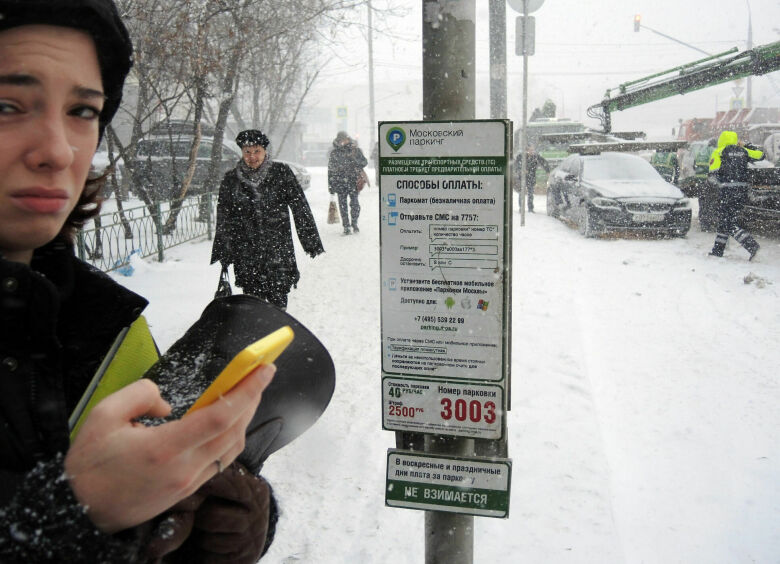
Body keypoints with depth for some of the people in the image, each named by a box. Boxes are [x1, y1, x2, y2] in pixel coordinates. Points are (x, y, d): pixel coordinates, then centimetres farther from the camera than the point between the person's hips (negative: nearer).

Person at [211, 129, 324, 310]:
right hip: (246, 253, 2)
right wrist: (223, 252, 9)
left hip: (278, 249, -2)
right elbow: (224, 219, 11)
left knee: (278, 301, -3)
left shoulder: (281, 173, 0)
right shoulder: (231, 180, 6)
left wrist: (312, 243, -2)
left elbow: (300, 207, 0)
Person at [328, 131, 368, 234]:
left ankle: (354, 223, 14)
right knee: (342, 205, 2)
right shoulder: (334, 152, 8)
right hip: (340, 182, 1)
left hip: (353, 182, -1)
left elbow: (364, 162, 5)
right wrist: (331, 185, 8)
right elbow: (330, 169, 11)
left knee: (354, 203, -6)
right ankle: (346, 226, 11)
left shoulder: (355, 149, 4)